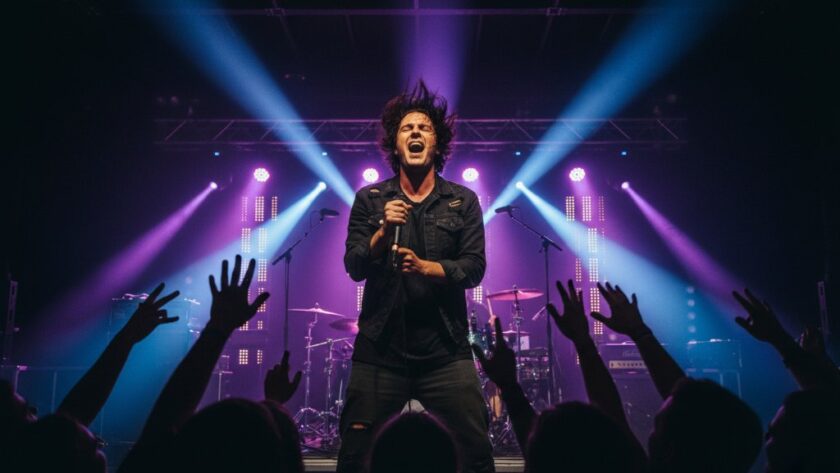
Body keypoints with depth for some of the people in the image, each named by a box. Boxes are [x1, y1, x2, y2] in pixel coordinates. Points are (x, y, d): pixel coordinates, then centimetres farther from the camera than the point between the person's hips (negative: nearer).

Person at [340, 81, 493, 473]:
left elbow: (473, 269, -2)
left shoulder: (463, 201, 7)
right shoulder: (369, 199, 7)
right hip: (380, 351, 0)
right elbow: (354, 268, -1)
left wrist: (425, 267, -18)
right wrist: (383, 231, -18)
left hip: (445, 351, 0)